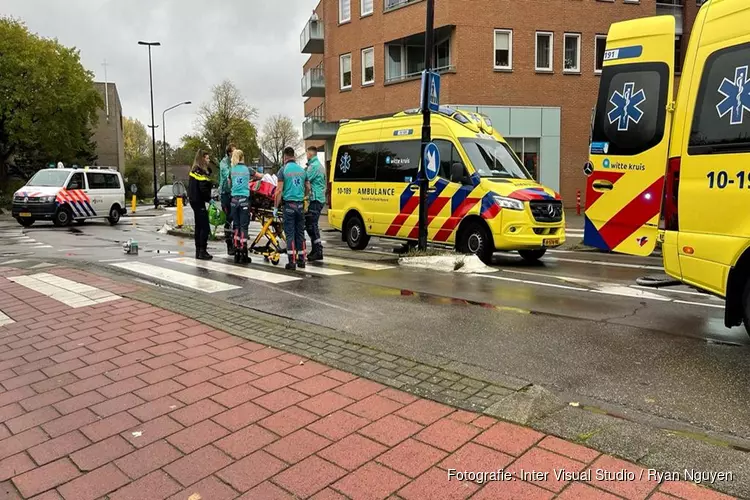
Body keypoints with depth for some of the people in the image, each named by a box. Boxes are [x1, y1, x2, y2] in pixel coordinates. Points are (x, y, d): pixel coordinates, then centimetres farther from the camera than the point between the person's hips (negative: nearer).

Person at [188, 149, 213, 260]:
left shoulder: (195, 170, 16)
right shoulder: (200, 171, -15)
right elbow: (203, 188, -21)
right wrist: (209, 199, -13)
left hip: (195, 201, 10)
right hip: (199, 201, -10)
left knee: (199, 226, 13)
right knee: (205, 227, -8)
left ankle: (198, 251, 18)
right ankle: (202, 251, -7)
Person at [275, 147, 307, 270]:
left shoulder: (283, 170, -5)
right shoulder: (302, 170, 9)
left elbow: (279, 190, -9)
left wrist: (276, 206, -3)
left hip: (289, 205, -4)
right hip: (300, 205, 4)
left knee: (290, 233, -1)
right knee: (300, 233, 11)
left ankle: (292, 262, -2)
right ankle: (301, 260, 15)